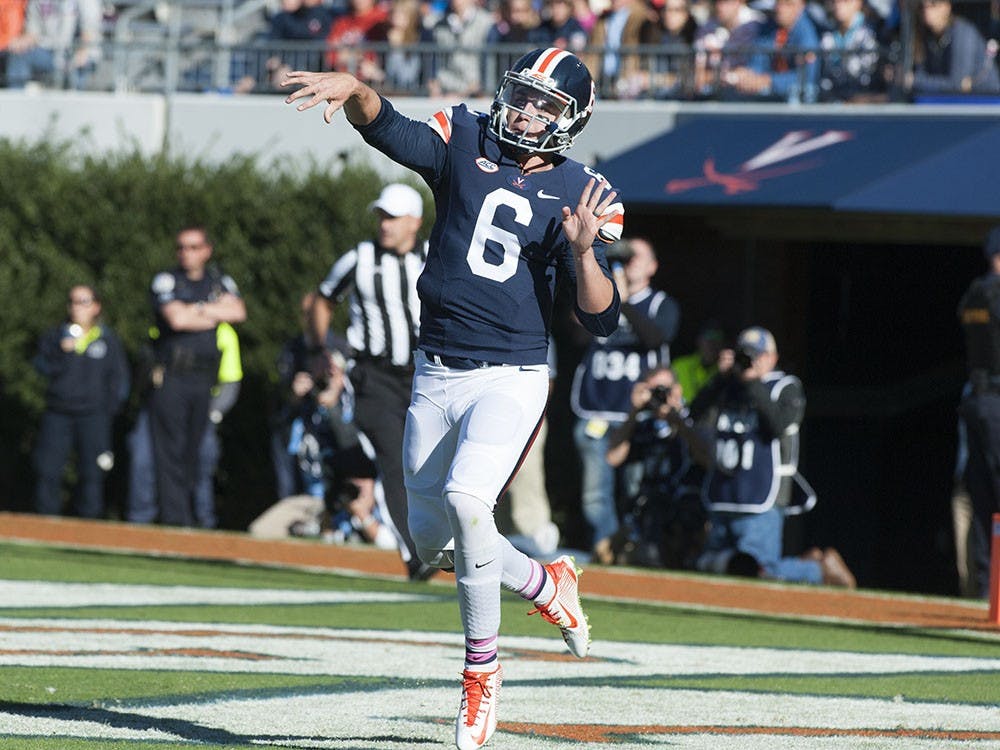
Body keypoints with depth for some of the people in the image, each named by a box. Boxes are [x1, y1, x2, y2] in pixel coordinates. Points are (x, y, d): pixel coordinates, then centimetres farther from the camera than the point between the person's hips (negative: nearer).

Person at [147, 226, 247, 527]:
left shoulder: (219, 281, 16)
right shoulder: (166, 281, 3)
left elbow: (238, 311, -2)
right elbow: (176, 319, -14)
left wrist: (197, 309, -5)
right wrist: (214, 316, -1)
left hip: (204, 378, 4)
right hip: (170, 376, -4)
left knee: (191, 452, 5)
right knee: (171, 450, -10)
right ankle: (175, 520, -13)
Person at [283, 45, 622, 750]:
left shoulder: (578, 194, -3)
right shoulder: (465, 143, 2)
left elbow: (602, 319, -8)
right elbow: (388, 129, -17)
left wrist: (583, 252, -26)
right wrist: (353, 88, -38)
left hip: (511, 379, -4)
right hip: (436, 375, 4)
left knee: (466, 497, -27)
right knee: (434, 538, 9)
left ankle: (482, 671, -13)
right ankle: (547, 584, 37)